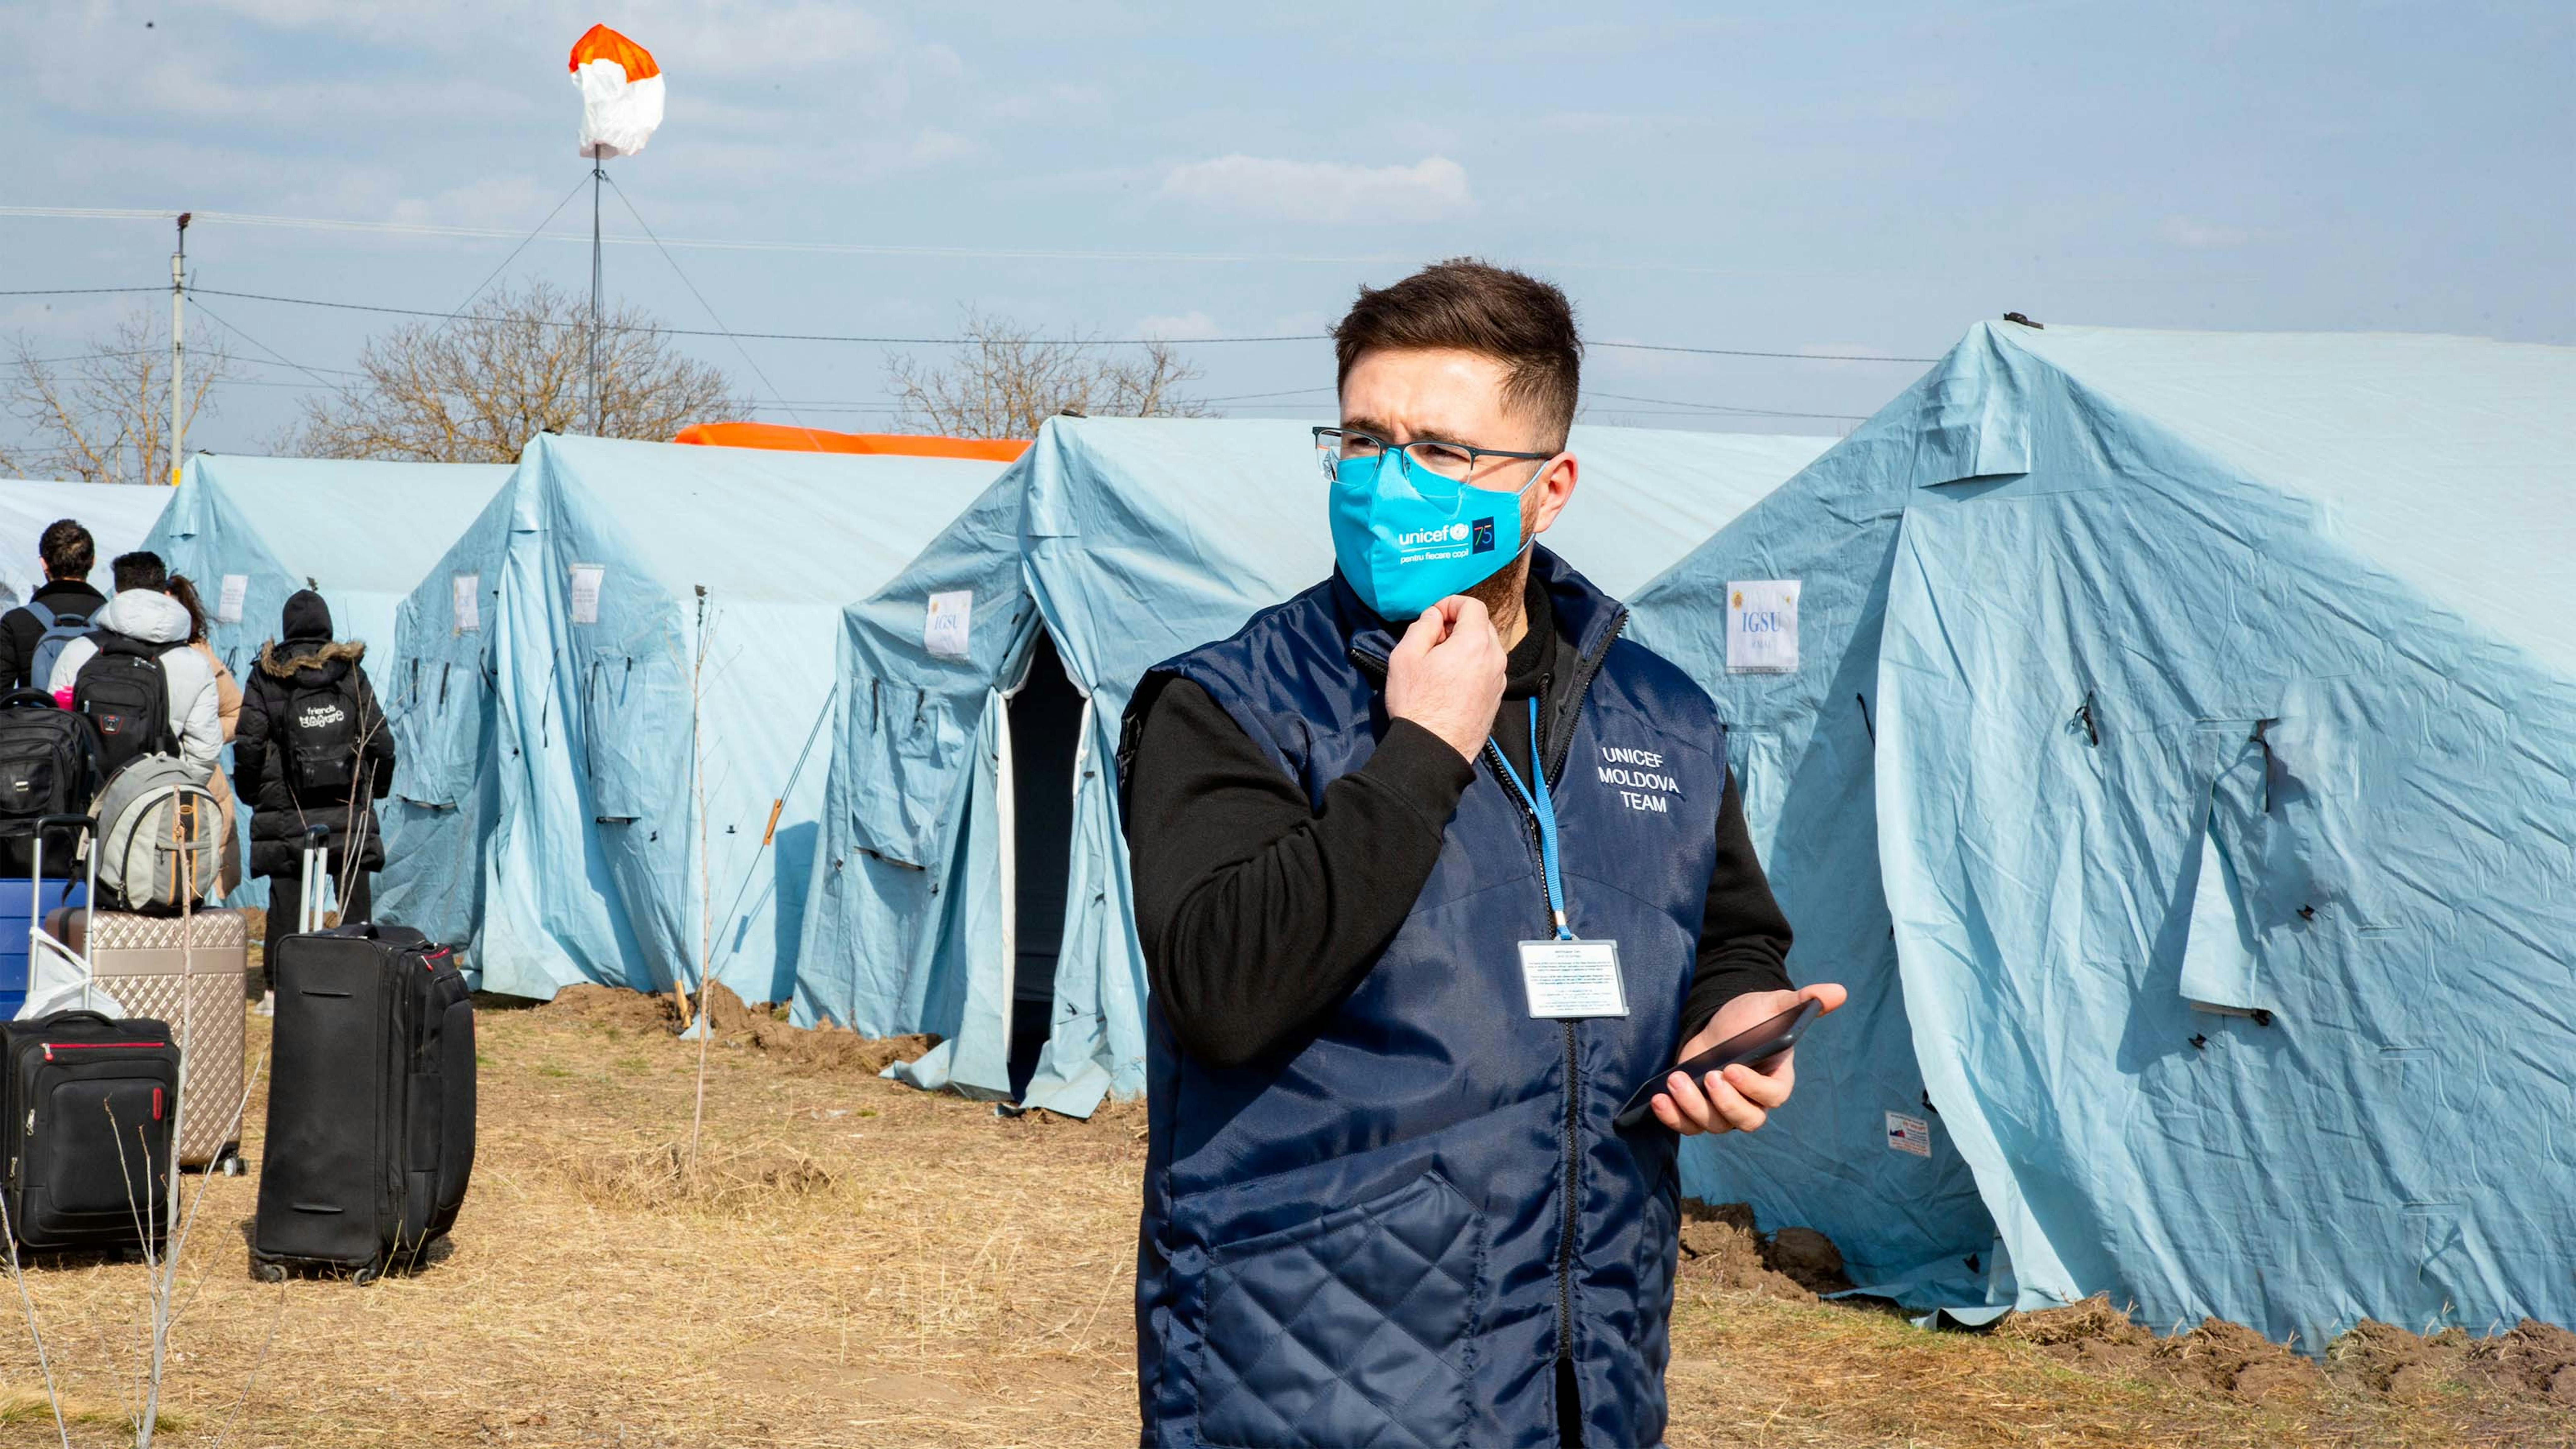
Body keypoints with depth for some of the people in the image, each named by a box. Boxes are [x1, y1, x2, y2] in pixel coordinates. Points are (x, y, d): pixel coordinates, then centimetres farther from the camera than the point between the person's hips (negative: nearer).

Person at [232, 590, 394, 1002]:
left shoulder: (266, 677, 1)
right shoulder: (351, 673, 3)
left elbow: (248, 745, 0)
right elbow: (380, 740, 3)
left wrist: (253, 794, 13)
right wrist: (375, 788, 17)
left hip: (286, 812, 0)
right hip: (349, 809, 0)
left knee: (285, 898, 3)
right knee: (355, 899, 5)